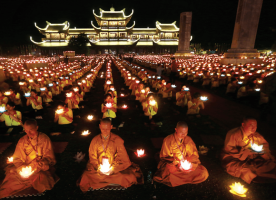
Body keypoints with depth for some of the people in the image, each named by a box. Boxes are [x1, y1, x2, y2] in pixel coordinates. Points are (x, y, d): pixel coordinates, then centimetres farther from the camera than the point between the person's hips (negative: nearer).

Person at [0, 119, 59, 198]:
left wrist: (38, 165, -22)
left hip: (41, 167, -3)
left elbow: (49, 157, -5)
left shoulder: (44, 139, -7)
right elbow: (17, 158, 7)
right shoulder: (22, 141, 4)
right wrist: (22, 167, -14)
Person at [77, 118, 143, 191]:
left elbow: (122, 157, -6)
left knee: (130, 177, -22)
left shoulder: (117, 140, -5)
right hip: (98, 168, 2)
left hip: (114, 168, -1)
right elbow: (92, 158, 3)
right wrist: (99, 168, -12)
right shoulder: (95, 140, -1)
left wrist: (112, 169, -16)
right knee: (86, 178, -23)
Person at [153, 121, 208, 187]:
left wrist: (188, 162, -14)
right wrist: (177, 163, -19)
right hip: (171, 164, -3)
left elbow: (194, 154, 6)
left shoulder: (188, 140, 0)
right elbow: (164, 157, -7)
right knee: (169, 177, -32)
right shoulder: (168, 140, -11)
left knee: (204, 174, -16)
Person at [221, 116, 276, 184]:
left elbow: (265, 144, 16)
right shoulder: (234, 134, -21)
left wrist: (262, 150, -7)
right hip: (233, 158, -6)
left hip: (250, 159, 6)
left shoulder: (256, 135, 0)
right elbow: (228, 149, -24)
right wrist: (245, 152, -29)